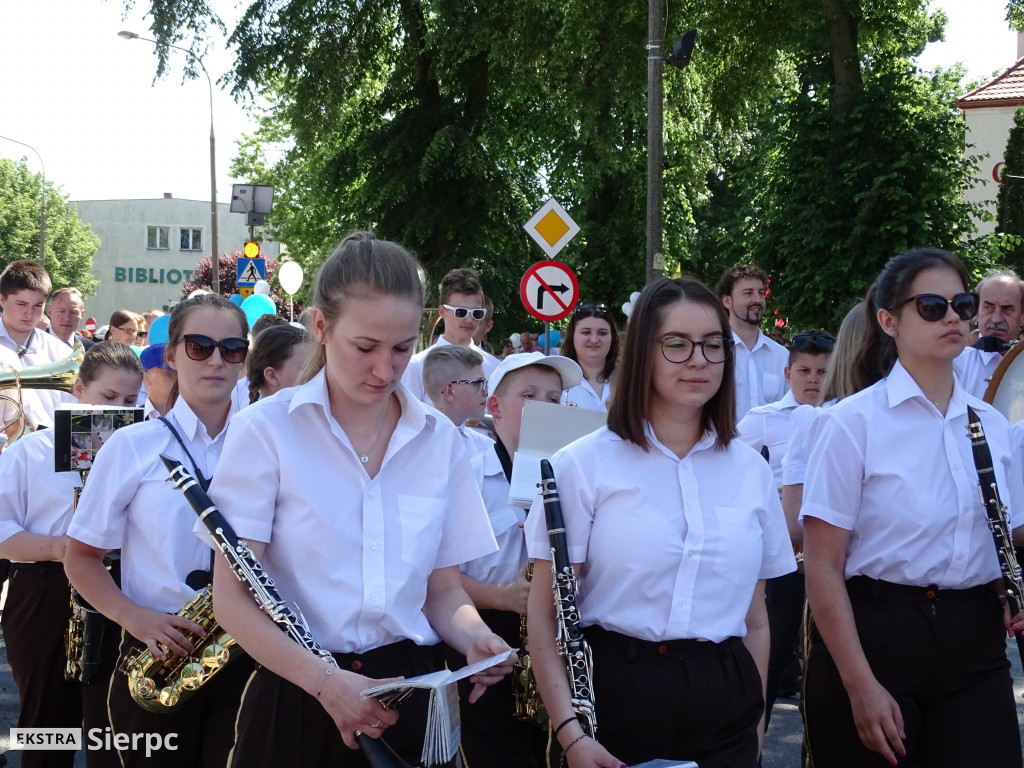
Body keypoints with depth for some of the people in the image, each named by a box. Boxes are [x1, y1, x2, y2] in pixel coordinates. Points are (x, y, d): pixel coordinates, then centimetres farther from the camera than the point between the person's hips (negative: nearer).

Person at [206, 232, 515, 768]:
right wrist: (325, 681, -23)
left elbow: (443, 587, 10)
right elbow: (231, 598, -10)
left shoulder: (439, 439, 5)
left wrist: (474, 638, -11)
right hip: (298, 703, -3)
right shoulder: (266, 430, -7)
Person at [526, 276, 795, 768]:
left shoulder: (751, 472, 8)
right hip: (616, 697, -3)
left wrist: (755, 721, 10)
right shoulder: (585, 465, -4)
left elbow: (755, 620, 14)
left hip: (723, 708, 3)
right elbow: (545, 613, -8)